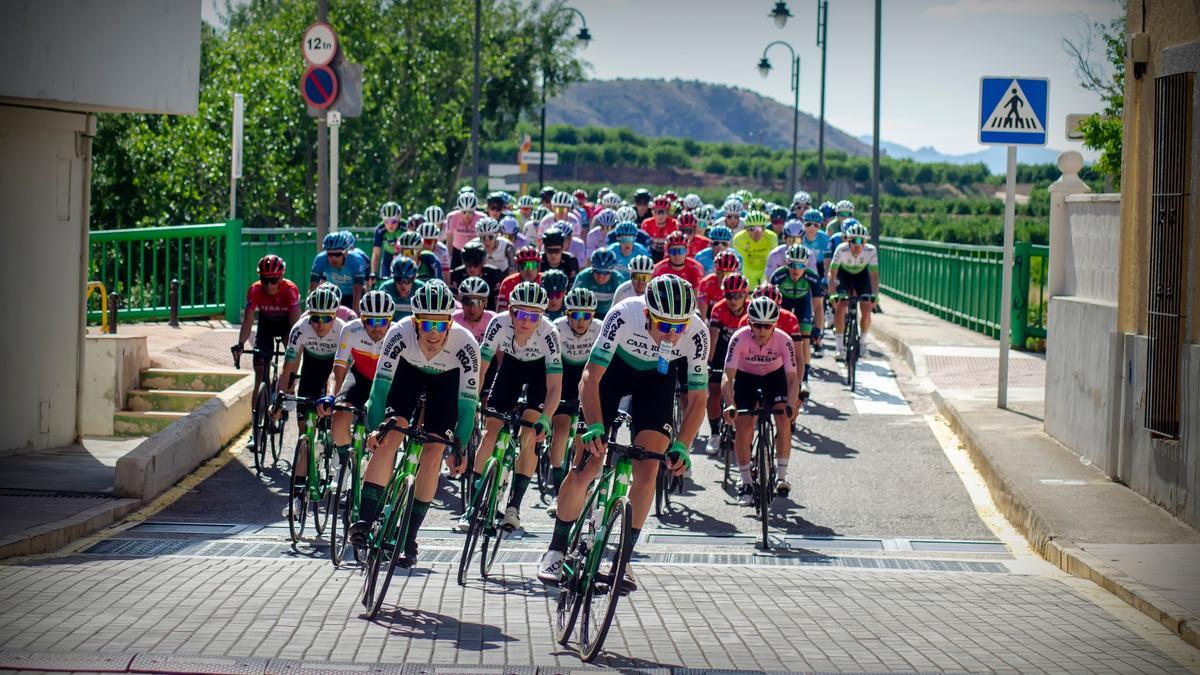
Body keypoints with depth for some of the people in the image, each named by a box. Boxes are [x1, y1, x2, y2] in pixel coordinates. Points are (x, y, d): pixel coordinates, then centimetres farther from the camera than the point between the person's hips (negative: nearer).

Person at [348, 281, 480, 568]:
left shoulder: (465, 344, -37)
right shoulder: (400, 333, -36)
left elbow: (468, 400, -31)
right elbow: (382, 382, -30)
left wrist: (460, 447, -34)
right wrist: (375, 428, -38)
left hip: (446, 380, 0)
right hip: (409, 372, 0)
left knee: (432, 454, -8)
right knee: (389, 438, -19)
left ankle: (409, 538, 3)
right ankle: (364, 521, -19)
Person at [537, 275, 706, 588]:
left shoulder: (696, 333, -31)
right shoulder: (624, 315, -37)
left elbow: (697, 398, -21)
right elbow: (590, 377, -34)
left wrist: (681, 447, -34)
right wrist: (594, 427, -46)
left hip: (656, 380, 1)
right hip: (613, 369, -1)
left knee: (647, 469, -11)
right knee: (585, 466, -7)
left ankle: (623, 558, 1)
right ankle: (556, 550, 8)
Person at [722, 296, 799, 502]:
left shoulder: (783, 341, -29)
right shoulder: (740, 338, -31)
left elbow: (791, 378, -31)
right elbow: (728, 376, -36)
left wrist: (791, 404, -49)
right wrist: (730, 405, -51)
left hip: (774, 376, 0)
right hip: (746, 377, 0)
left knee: (784, 420, -21)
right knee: (743, 428, -13)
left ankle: (781, 476, -8)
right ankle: (746, 483, 0)